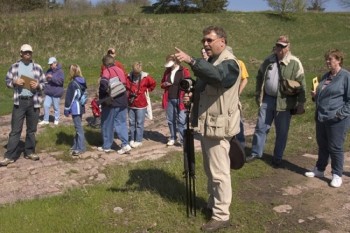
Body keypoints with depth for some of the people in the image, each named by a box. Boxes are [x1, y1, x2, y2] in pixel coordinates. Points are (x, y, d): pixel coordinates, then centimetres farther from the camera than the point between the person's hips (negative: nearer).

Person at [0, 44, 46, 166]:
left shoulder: (37, 67, 6)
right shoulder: (14, 67, 5)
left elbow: (44, 83, 7)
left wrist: (38, 85, -13)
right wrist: (14, 82, -13)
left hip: (33, 102, 1)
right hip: (19, 102, -1)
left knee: (32, 129, 11)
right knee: (15, 129, -1)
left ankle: (29, 152, 24)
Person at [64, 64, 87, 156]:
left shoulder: (73, 83, -15)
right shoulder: (82, 82, 8)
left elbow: (69, 98, -13)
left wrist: (66, 110, -6)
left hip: (75, 109, -8)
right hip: (81, 107, 8)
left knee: (79, 127, -6)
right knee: (78, 126, 15)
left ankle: (81, 148, -3)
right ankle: (76, 145, 24)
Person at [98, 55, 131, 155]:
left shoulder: (107, 71, -9)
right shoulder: (120, 70, 10)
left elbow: (103, 84, -25)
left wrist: (101, 98, -13)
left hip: (111, 102, -6)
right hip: (122, 101, 6)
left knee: (107, 124, 9)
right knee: (121, 123, 11)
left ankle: (107, 146, 18)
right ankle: (125, 144, 0)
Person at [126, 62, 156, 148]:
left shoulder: (145, 77, -8)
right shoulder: (129, 77, -3)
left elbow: (153, 84, 7)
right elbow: (127, 87, 12)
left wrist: (146, 90, 2)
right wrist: (130, 93, 0)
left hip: (141, 104, -3)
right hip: (131, 104, 3)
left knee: (139, 123, 3)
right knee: (131, 122, 11)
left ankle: (138, 140, 12)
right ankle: (132, 139, 22)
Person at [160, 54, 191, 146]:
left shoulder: (184, 71, -4)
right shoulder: (167, 71, 12)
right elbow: (162, 83, 22)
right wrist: (164, 84, -2)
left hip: (180, 99, -5)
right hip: (169, 100, 5)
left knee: (181, 120, -5)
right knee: (170, 120, 10)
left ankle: (183, 139, 3)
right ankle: (173, 138, 21)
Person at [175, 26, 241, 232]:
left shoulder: (229, 63, -15)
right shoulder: (210, 62, 16)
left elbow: (216, 74, -39)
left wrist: (191, 60, -47)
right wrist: (192, 95, 2)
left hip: (219, 125, -10)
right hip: (208, 123, 10)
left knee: (219, 172, -2)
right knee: (210, 169, 21)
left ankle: (222, 216, 10)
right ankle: (213, 204, 37)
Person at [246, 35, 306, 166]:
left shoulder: (294, 63, -6)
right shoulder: (268, 61, 8)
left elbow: (301, 84, -7)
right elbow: (260, 77, 17)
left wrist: (301, 104, -9)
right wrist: (258, 96, 15)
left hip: (284, 102, -4)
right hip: (267, 100, 4)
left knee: (282, 132, 7)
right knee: (261, 127, 8)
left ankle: (277, 158, 20)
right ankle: (256, 153, 22)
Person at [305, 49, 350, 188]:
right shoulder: (326, 76, 13)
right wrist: (315, 96, 6)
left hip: (337, 120, -7)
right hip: (321, 118, 7)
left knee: (335, 148, 1)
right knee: (322, 145, 17)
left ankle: (337, 175, 15)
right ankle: (319, 169, 31)